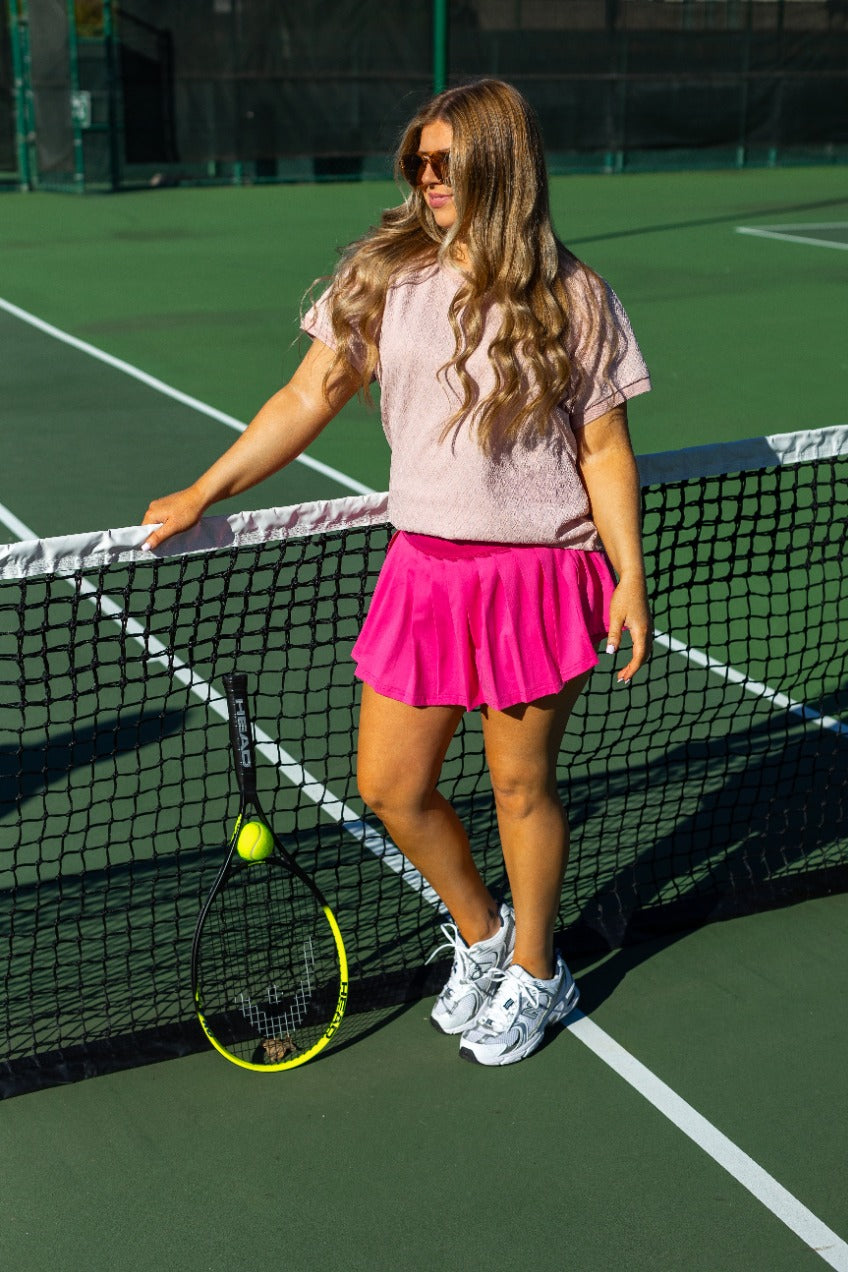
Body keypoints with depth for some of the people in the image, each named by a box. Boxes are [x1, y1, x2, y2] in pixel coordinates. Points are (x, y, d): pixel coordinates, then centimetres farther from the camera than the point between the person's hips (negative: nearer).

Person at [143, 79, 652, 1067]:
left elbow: (604, 449, -1)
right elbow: (306, 401, 5)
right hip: (422, 567, 4)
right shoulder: (382, 276, 2)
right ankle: (480, 935, 35)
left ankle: (535, 973, 33)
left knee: (520, 786, 9)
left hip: (538, 573, -3)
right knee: (389, 788, 7)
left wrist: (628, 575, -6)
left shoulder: (570, 298, -5)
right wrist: (204, 493, 1)